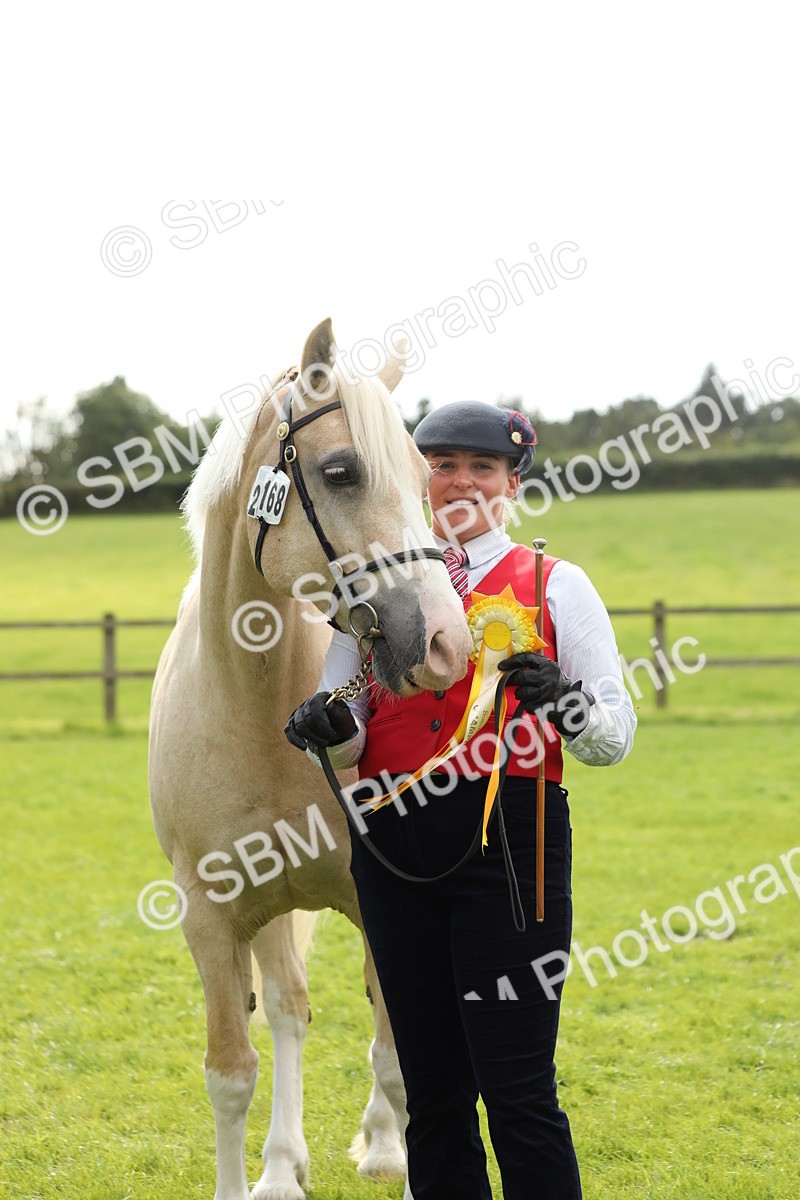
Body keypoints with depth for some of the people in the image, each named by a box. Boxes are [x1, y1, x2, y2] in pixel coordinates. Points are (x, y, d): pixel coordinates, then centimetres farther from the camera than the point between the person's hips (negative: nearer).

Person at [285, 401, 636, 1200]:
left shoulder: (556, 586, 7)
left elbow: (615, 736, 1)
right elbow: (345, 735, 12)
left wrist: (564, 703, -21)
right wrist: (324, 728, -12)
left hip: (512, 840, -3)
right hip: (396, 842, 3)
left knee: (517, 1089, -9)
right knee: (431, 1089, 9)